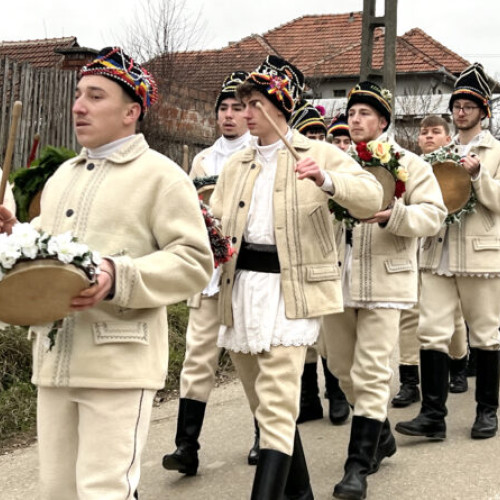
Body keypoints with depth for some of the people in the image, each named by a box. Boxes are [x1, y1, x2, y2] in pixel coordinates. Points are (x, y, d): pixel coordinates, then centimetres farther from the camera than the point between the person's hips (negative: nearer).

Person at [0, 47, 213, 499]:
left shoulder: (160, 175, -3)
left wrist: (119, 278, -23)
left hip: (119, 364, -7)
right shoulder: (62, 176, 19)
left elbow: (194, 261, -10)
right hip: (54, 361, 7)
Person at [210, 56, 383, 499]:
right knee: (264, 403, 14)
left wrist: (326, 181, -28)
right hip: (242, 286, 6)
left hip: (290, 288, -6)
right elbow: (216, 223, 11)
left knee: (276, 408, -14)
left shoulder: (319, 153, 1)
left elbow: (372, 198, -11)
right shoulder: (237, 165, 15)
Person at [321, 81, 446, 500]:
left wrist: (393, 215, -22)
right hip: (336, 280, 5)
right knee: (344, 369, 14)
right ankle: (381, 437, 36)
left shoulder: (409, 165, 1)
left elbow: (434, 214, -6)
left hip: (383, 283, -5)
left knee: (371, 376, -6)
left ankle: (359, 466, 0)